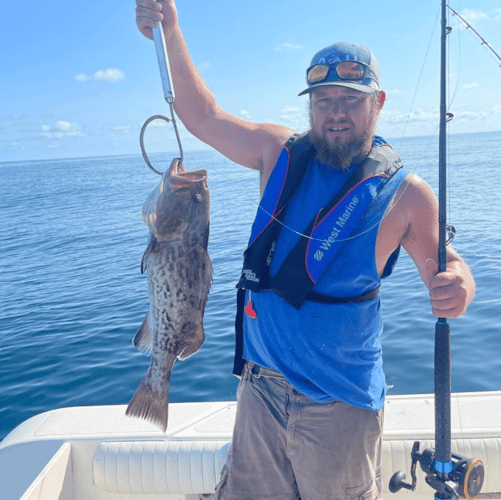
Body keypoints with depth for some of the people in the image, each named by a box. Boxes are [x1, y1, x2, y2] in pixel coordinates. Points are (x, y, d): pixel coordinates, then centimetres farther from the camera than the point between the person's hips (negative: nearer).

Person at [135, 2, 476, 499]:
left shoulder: (406, 194, -8)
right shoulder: (280, 153, 0)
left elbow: (443, 263, 1)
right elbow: (203, 116, 4)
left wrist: (458, 287, -24)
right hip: (261, 387, 4)